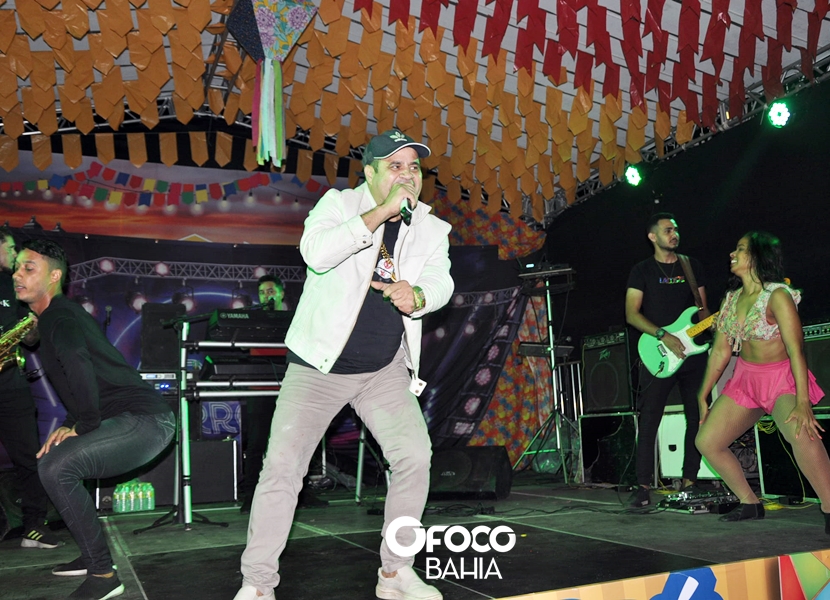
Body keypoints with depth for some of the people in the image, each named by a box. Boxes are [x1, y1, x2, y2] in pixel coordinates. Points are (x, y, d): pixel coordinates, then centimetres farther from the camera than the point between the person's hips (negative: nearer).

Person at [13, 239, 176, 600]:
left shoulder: (59, 318, -11)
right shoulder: (59, 316, 20)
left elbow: (77, 361, -32)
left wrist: (83, 426, -22)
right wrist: (72, 425, 12)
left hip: (146, 420, -11)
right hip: (143, 421, 11)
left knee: (55, 466, -22)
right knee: (56, 462, 23)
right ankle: (93, 557, 28)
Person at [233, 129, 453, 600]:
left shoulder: (432, 228, 4)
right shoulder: (340, 203, -6)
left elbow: (441, 282, -9)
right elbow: (316, 252, -25)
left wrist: (417, 295, -32)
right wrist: (382, 211, -28)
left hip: (386, 370, 3)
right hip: (320, 366, -3)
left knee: (415, 455, -9)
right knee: (282, 466, -8)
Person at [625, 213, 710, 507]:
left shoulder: (692, 266, 13)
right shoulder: (642, 271, 2)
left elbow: (702, 308, 15)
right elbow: (631, 314, -5)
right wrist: (663, 336, -16)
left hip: (693, 351, 4)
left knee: (697, 418, 6)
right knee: (648, 421, -6)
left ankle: (689, 480, 17)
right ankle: (643, 486, -1)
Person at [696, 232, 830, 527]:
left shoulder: (777, 295, -18)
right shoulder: (731, 299, 2)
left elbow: (796, 350, -23)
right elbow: (720, 351, 8)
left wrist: (803, 403, -30)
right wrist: (703, 397, 11)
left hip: (782, 377, -7)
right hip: (745, 378, 7)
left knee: (801, 432, -36)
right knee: (706, 441, 2)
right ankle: (750, 503, 20)